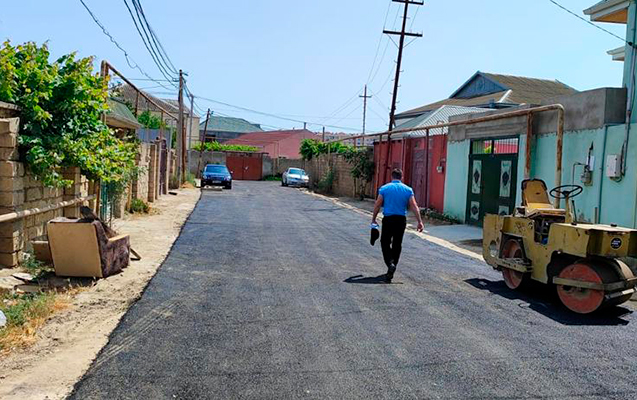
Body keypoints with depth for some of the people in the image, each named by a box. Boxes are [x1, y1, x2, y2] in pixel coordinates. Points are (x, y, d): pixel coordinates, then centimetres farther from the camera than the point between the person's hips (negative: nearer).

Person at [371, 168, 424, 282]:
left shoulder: (384, 188, 0)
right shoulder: (408, 189, 4)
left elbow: (377, 205, 1)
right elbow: (414, 207, -1)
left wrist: (373, 219, 11)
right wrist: (420, 221, 1)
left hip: (388, 219, -2)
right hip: (401, 220, 2)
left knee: (385, 243, 8)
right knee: (397, 244, 12)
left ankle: (390, 263, -16)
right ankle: (391, 272, 18)